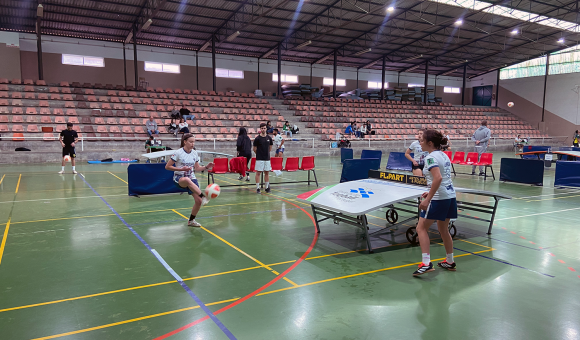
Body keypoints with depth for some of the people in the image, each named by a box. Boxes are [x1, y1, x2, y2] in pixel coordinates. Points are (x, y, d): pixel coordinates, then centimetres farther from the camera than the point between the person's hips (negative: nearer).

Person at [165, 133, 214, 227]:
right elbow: (167, 167, -8)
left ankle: (191, 220, 17)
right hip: (179, 179, -5)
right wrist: (181, 169, -20)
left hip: (192, 179, 5)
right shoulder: (178, 153, -11)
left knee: (198, 201, -6)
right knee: (187, 180, -44)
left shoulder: (194, 153, 4)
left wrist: (206, 167, -5)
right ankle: (203, 196, -38)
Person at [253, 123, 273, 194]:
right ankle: (257, 188, 6)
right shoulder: (257, 138, -6)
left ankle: (267, 187, 18)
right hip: (259, 159, -3)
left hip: (267, 158, 3)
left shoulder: (269, 138, 5)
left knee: (267, 173, 8)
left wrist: (266, 153, 13)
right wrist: (259, 154, 10)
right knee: (258, 173, -1)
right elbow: (254, 149, 2)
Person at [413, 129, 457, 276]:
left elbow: (438, 178, -28)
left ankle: (426, 263, -6)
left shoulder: (431, 157, -15)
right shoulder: (444, 155, 13)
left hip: (439, 198, -9)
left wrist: (428, 199, -27)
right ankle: (450, 262, 31)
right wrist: (431, 192, 20)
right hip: (450, 195, 9)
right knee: (443, 229, 21)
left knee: (421, 227, 0)